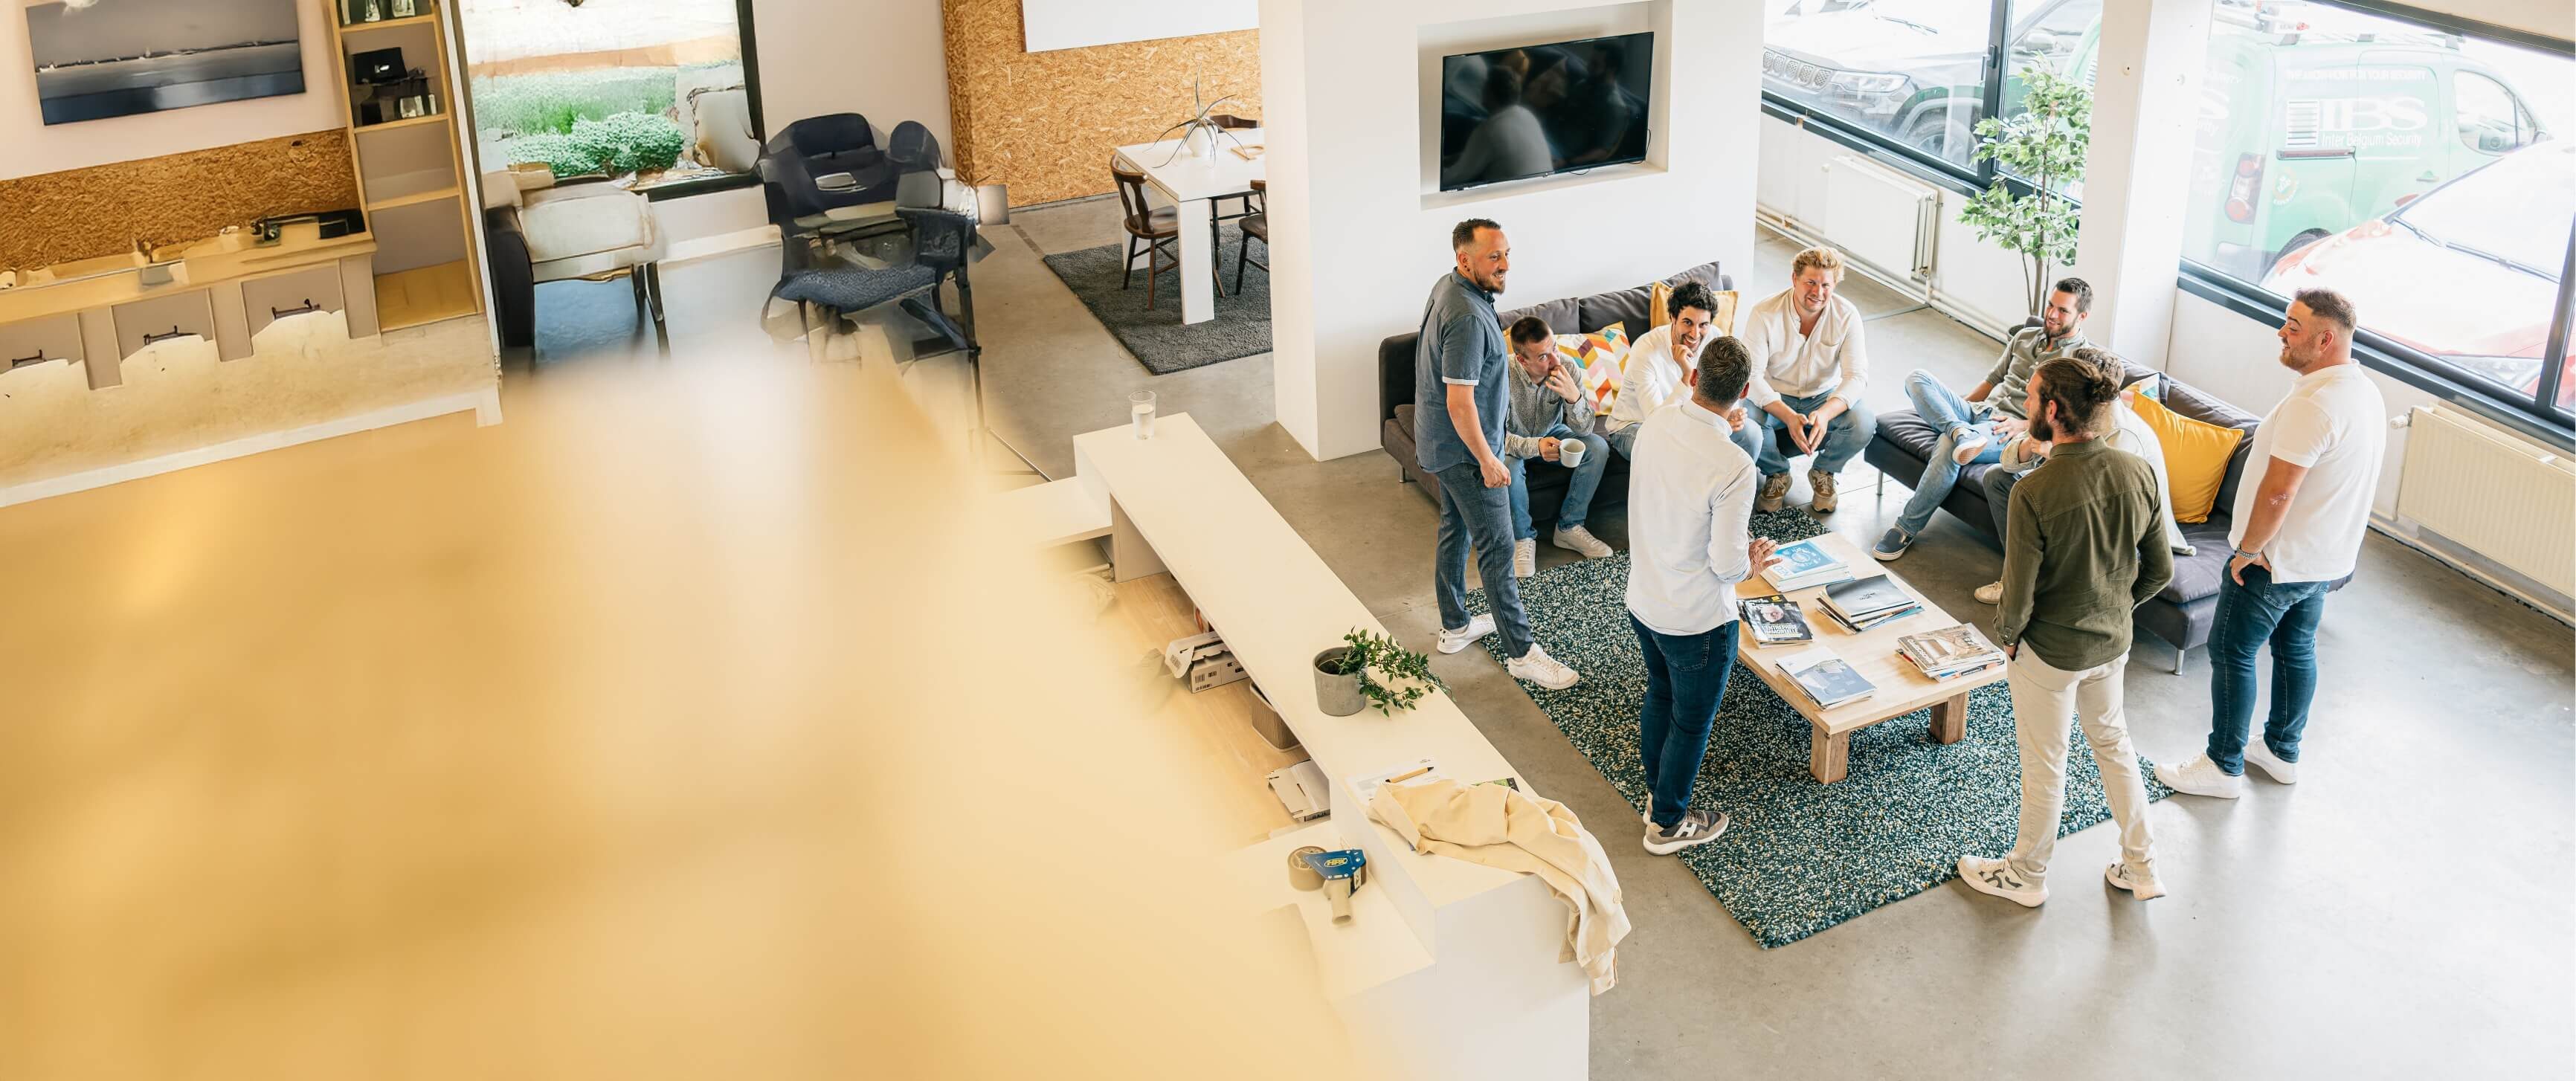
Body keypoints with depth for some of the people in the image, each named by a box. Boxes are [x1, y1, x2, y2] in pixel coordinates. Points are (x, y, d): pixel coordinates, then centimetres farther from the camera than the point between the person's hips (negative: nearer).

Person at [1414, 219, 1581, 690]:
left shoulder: (1447, 287, 2)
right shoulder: (1467, 318, -30)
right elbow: (1460, 402, -30)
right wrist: (1488, 461, -21)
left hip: (1442, 444, 10)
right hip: (1465, 450, -10)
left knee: (1455, 532, 22)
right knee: (1497, 548, -2)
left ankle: (1455, 626, 37)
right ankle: (1521, 652, 7)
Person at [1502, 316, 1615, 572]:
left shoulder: (1567, 370, -21)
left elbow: (1584, 430, -19)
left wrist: (1574, 396, -40)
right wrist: (1535, 446, -47)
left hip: (1551, 433, 4)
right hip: (1514, 441, -4)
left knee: (1598, 447, -19)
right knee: (1509, 468, -36)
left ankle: (1569, 527, -4)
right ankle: (1523, 538, -10)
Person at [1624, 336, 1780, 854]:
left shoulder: (1655, 425, -9)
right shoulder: (1734, 467, -30)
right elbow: (1727, 564, -25)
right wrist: (1751, 563, -1)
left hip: (1641, 600, 7)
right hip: (1696, 618, -7)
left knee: (1660, 695, 29)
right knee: (1691, 722, 16)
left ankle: (1658, 795, 48)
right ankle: (1668, 824, 34)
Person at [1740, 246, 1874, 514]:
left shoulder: (1847, 316, -14)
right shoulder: (1765, 314, -20)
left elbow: (1857, 375, -19)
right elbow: (1751, 376, -24)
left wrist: (1825, 413, -39)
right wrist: (1789, 417, -39)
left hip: (1825, 398, 2)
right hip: (1774, 398, -1)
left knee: (1864, 424, -28)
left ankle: (1823, 472, 5)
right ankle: (1777, 474, 1)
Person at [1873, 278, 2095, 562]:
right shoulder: (2025, 336, 22)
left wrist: (2024, 425, -19)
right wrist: (1956, 409, 14)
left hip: (2013, 431, -7)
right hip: (1979, 410, 7)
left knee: (1948, 446, -36)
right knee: (1917, 378, -15)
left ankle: (1908, 528, -25)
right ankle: (1962, 433, -37)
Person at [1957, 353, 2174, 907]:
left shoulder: (2034, 494, -30)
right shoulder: (2139, 473, -13)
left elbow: (2018, 599, -24)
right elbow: (2160, 571, -2)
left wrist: (2006, 635, -3)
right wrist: (2114, 608, 14)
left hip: (2048, 653, -6)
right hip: (2113, 643, 6)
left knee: (2044, 767, 15)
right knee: (2112, 742, 28)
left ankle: (2026, 875, 38)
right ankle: (2141, 866, 41)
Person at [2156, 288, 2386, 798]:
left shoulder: (2312, 403, -29)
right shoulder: (2369, 395, 4)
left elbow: (2277, 493, -30)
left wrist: (2246, 552, -17)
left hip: (2275, 561, -9)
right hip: (2328, 558, 9)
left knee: (2231, 652, 4)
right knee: (2297, 649, 22)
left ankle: (2224, 767, 13)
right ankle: (2282, 751, 37)